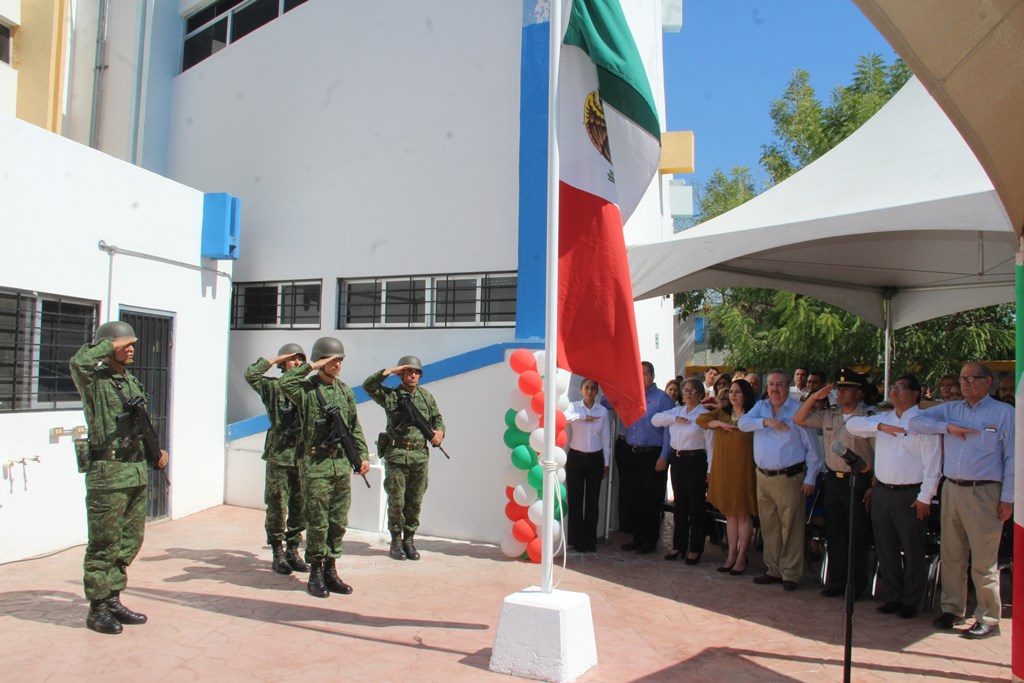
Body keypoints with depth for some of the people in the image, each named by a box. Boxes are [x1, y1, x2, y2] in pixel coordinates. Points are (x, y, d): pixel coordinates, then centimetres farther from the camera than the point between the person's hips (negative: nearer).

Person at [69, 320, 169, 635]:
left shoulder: (133, 382, 15)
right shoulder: (94, 381, -7)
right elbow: (78, 361, -31)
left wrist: (157, 450, 15)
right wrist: (110, 344, -17)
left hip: (137, 471, 8)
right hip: (107, 472, -7)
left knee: (130, 540, 13)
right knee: (104, 544, 1)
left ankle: (113, 600, 25)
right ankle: (97, 609, 13)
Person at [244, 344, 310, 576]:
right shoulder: (273, 388, 1)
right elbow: (251, 374, -15)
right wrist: (274, 359, -6)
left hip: (304, 458, 3)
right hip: (279, 457, -3)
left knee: (300, 509, 9)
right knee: (277, 508, 2)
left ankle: (293, 551, 21)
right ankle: (277, 554, 13)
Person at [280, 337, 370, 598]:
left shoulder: (345, 391, 11)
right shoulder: (307, 389, -5)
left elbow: (355, 427, 16)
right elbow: (285, 383, -28)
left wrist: (363, 455, 9)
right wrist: (311, 366, -19)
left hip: (342, 464, 6)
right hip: (316, 465, -5)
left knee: (338, 522, 10)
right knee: (317, 523, 1)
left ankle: (330, 571, 22)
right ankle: (315, 575, 13)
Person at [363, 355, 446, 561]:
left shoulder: (427, 396, 11)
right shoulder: (390, 396, 0)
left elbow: (437, 418, 19)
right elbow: (368, 386, -13)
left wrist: (439, 431, -1)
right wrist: (390, 371, -12)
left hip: (420, 457, 3)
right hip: (396, 456, -3)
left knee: (415, 502, 7)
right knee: (396, 501, 1)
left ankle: (409, 540, 19)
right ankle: (396, 542, 15)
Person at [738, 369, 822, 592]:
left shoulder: (798, 410, -5)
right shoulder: (761, 407, 10)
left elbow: (811, 446, -4)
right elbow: (743, 422, -6)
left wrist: (810, 478, -7)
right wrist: (766, 421, -22)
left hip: (789, 477, -5)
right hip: (763, 477, 5)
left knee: (791, 528, -1)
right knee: (768, 527, 12)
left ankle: (790, 574, 10)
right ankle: (773, 570, 24)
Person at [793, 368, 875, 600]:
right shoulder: (828, 415, 7)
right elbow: (798, 420, 10)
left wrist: (874, 485, -11)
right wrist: (813, 398, -1)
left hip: (857, 481, -5)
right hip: (833, 479, 5)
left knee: (857, 535, 3)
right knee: (834, 533, 11)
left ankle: (857, 585, 17)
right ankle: (836, 581, 22)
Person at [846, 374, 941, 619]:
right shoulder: (883, 418, 11)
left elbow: (932, 463, -11)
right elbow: (852, 424, 2)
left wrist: (925, 497, -14)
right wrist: (880, 426, -13)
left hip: (909, 495, -6)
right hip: (882, 491, 6)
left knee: (913, 551, 5)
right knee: (885, 548, 13)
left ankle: (910, 601, 19)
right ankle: (892, 596, 26)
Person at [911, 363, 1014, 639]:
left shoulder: (1004, 412, 1)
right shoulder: (951, 410, 12)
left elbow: (1012, 457, -1)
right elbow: (916, 421, 6)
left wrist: (1008, 498, -5)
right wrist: (948, 427, -8)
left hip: (983, 493, -4)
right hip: (951, 490, 4)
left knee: (984, 560, -2)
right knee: (951, 554, 11)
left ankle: (988, 619, 8)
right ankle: (952, 609, 22)